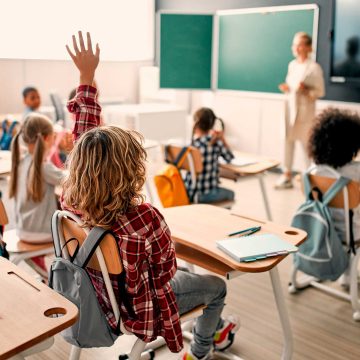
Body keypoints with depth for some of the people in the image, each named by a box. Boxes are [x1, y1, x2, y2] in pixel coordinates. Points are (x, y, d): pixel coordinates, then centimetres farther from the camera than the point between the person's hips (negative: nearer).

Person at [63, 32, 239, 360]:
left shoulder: (72, 202, -23)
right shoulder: (145, 217, -41)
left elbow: (84, 134, -11)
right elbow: (166, 268, -23)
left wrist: (86, 77, -6)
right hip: (138, 310, -6)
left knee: (189, 273, 30)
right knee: (217, 286, 21)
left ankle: (216, 330, 52)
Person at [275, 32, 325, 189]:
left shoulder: (314, 67, -9)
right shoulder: (292, 65, 10)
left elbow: (320, 92, -9)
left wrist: (306, 90, -24)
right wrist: (286, 88, -1)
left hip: (305, 111, -6)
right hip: (290, 108, 6)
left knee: (307, 144, 0)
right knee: (287, 141, 6)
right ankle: (287, 176, 15)